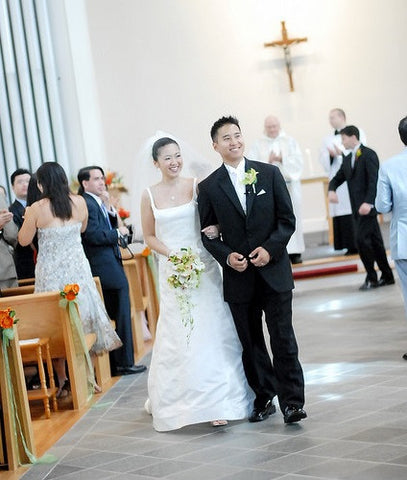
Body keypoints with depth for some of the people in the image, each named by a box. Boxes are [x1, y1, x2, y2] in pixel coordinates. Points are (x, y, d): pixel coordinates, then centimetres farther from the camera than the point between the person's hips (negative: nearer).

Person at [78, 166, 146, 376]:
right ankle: (124, 363, 2)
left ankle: (115, 363, 21)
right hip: (107, 269, -10)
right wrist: (118, 233, -10)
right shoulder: (87, 204, -14)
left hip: (109, 265, 10)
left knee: (114, 316, 14)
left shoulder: (97, 203, 16)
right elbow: (93, 235, -22)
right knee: (121, 316, -4)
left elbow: (108, 228, 14)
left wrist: (108, 208, 2)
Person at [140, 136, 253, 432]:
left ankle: (217, 401, 3)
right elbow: (149, 236, 9)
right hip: (173, 271, 1)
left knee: (211, 332, -2)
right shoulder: (150, 196, 2)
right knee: (179, 336, 2)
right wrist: (171, 254, -8)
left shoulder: (196, 186, -1)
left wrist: (215, 229, -17)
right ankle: (180, 399, 19)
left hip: (203, 266, 0)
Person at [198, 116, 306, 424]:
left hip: (274, 270, -1)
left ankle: (292, 402, 5)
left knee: (283, 339, -1)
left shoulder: (270, 173, 2)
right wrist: (227, 256, -12)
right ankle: (264, 399, 21)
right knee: (251, 343, 9)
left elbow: (288, 219, 2)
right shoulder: (209, 187, 2)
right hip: (238, 276, 1)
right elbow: (208, 234, 5)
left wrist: (270, 248, -12)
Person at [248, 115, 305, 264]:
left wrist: (282, 159, -14)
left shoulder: (290, 142, 11)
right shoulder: (257, 145, 8)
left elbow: (298, 161, 1)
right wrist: (268, 161, -15)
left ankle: (295, 252, 7)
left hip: (289, 186, 1)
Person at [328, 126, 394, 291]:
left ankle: (371, 278, -4)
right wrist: (331, 190, -7)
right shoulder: (347, 160, 16)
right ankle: (387, 276, 19)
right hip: (358, 207, 8)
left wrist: (368, 202, -27)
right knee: (374, 241, 11)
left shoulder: (368, 154, -8)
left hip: (368, 206, -8)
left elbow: (374, 180, -17)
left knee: (361, 239, -14)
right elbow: (337, 179, 16)